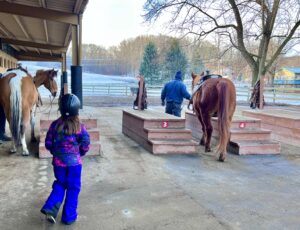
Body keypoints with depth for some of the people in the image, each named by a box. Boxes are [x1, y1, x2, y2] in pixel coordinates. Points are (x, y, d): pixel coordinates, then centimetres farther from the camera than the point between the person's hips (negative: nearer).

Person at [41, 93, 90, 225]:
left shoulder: (55, 124, -6)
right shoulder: (80, 127, -13)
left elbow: (48, 143, -1)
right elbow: (86, 144, -10)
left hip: (58, 161, 3)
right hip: (74, 162, -3)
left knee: (60, 184, 24)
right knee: (73, 188, 11)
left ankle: (50, 208, 10)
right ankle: (69, 216, 19)